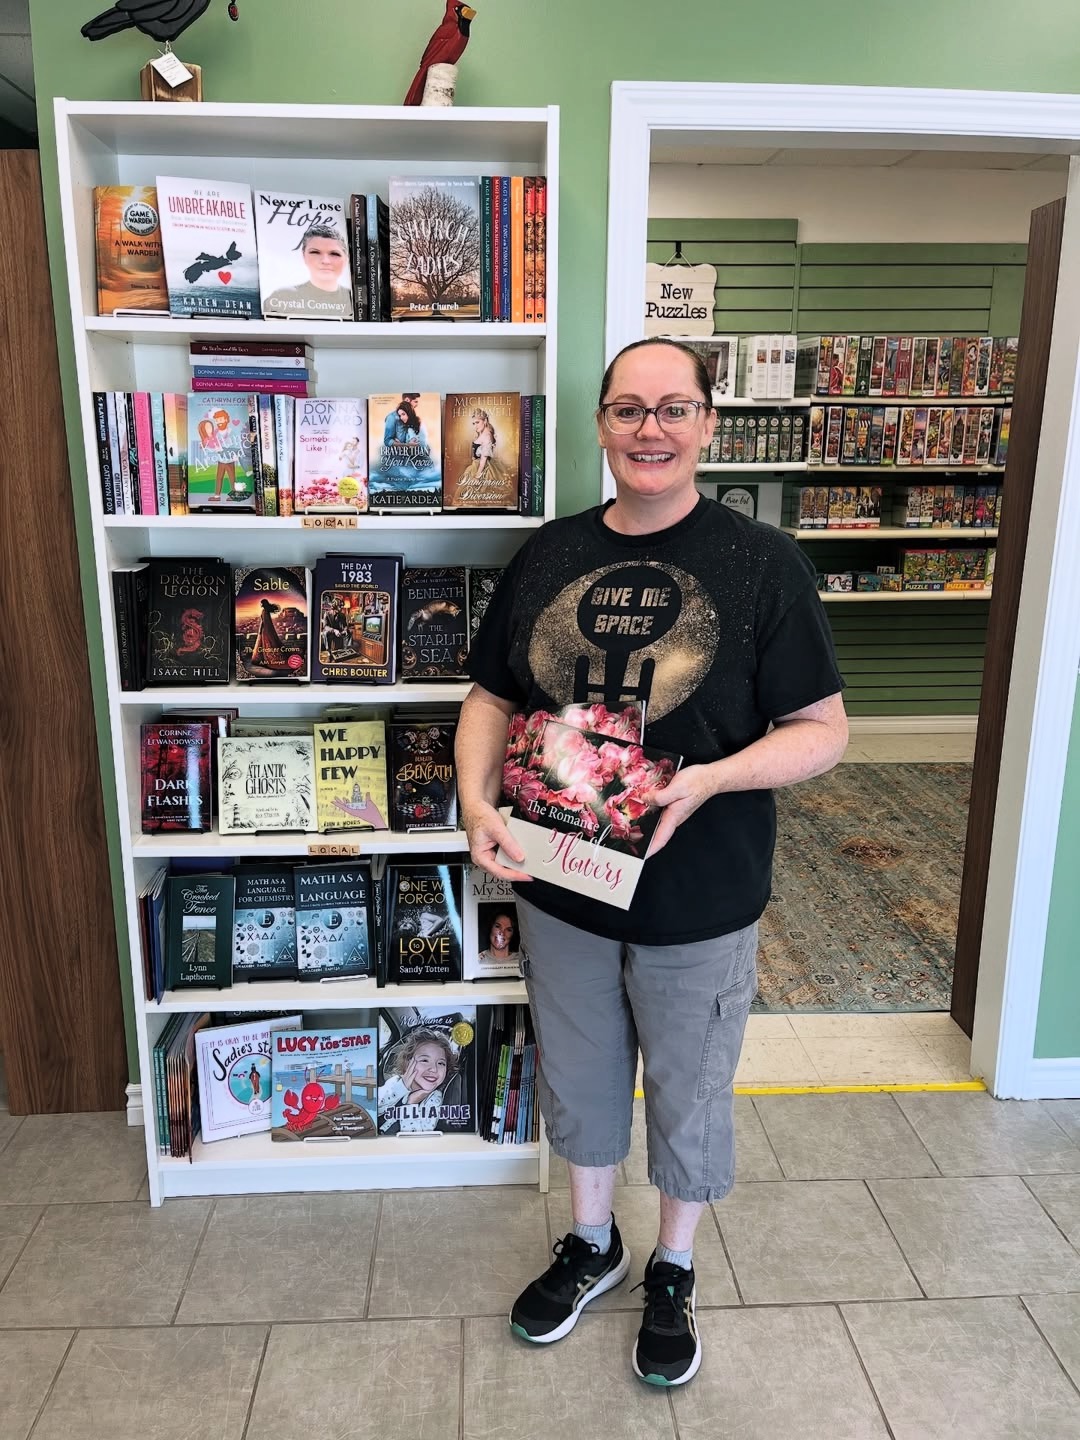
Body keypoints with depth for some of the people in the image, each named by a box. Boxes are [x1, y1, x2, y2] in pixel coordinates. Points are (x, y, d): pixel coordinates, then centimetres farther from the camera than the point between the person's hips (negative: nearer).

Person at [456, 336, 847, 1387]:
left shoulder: (761, 562, -11)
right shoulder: (547, 555, 1)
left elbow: (822, 730, -10)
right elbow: (491, 697, 7)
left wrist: (713, 777, -26)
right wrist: (476, 801, -10)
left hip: (699, 906, -3)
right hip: (557, 889, 4)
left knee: (688, 1096, 17)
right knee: (578, 1078, 22)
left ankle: (673, 1271, 45)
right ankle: (591, 1243, 50)